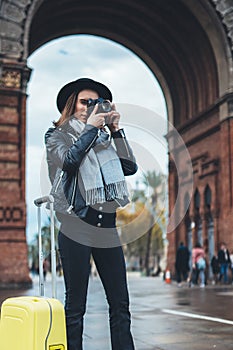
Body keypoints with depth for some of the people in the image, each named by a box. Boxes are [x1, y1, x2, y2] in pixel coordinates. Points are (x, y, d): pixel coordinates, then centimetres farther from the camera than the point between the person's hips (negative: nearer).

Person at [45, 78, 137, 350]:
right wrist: (91, 127, -6)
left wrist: (116, 130, 3)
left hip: (106, 226, 4)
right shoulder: (57, 135, 8)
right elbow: (69, 159, -14)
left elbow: (130, 167, 6)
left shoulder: (106, 136, 17)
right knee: (75, 305, 2)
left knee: (120, 304, 4)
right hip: (76, 227, -4)